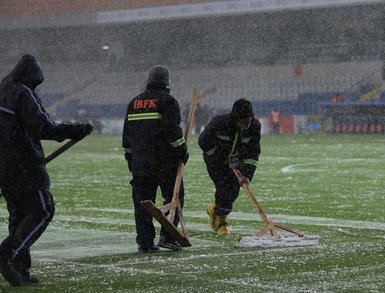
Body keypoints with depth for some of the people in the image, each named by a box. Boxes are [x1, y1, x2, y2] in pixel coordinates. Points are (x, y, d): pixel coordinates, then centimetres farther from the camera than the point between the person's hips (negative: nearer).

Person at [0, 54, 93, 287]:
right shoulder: (24, 94, -14)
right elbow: (43, 128, -21)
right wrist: (78, 130, -15)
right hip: (24, 165, -9)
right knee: (42, 210, -2)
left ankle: (20, 270, 12)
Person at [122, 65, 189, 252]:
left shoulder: (134, 102, 14)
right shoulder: (167, 101, -5)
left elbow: (127, 132, 17)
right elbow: (172, 129, -15)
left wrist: (129, 156, 24)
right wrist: (182, 150, -6)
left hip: (139, 161, 5)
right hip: (165, 161, -5)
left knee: (142, 201, 7)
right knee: (173, 196, 5)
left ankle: (144, 242, 5)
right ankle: (167, 236, -4)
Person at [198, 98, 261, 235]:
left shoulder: (255, 126, -21)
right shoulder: (219, 123, -33)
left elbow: (253, 153, -17)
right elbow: (203, 141, -20)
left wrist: (246, 174, -27)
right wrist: (226, 158, -19)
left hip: (235, 160, 4)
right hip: (215, 160, -4)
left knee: (234, 190, 3)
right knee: (224, 187, -14)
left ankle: (215, 209, 32)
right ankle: (221, 222, 6)